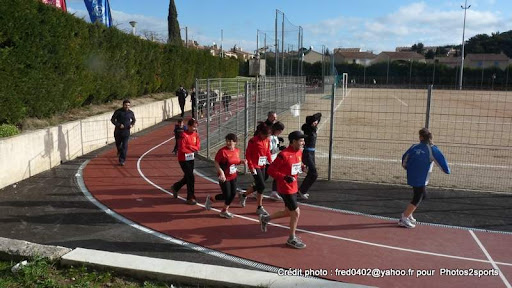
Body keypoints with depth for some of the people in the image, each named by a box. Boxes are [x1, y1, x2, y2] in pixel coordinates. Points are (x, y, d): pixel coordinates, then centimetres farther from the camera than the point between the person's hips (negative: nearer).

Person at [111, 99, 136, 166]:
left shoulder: (131, 113, -1)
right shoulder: (118, 111, -8)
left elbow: (133, 120, 18)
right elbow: (112, 119, -7)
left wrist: (132, 124, -3)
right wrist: (118, 125, -21)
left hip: (126, 131, 0)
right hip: (118, 131, 0)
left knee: (124, 146, -9)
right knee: (118, 144, 18)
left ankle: (122, 161, -4)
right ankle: (119, 151, 53)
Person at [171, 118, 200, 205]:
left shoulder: (196, 134, 3)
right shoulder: (184, 135, -18)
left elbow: (198, 147, -2)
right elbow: (182, 148, -22)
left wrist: (190, 147, -19)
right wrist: (193, 149, -10)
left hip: (191, 159, 7)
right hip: (183, 159, -7)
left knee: (187, 177, 18)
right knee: (191, 178, -9)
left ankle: (175, 187, 44)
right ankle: (190, 198, 2)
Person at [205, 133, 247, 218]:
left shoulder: (237, 150, 2)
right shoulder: (222, 151, -18)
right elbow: (216, 163, -16)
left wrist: (242, 161, -3)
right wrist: (221, 172, -29)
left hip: (233, 176, 6)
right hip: (224, 177, -6)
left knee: (233, 193, 6)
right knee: (227, 195, -2)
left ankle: (225, 211, 25)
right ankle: (210, 199, 25)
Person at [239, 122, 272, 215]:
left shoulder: (267, 140, 5)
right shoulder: (253, 141, -15)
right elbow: (247, 154, -11)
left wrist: (270, 162, 1)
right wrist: (251, 166, -15)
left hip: (262, 166, 7)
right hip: (255, 166, -7)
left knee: (258, 185, 14)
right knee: (262, 186, -10)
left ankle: (244, 195, 39)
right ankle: (260, 208, 3)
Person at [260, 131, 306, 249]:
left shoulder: (299, 152, 4)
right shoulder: (284, 155, -22)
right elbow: (271, 170, -18)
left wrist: (301, 166, -1)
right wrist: (284, 177, -27)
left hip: (293, 187, 9)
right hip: (286, 188, -9)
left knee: (288, 212, 18)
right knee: (296, 213, -2)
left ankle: (265, 218, 38)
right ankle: (292, 239, 18)